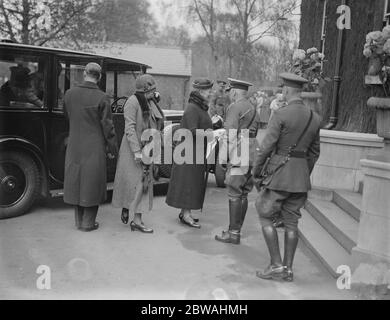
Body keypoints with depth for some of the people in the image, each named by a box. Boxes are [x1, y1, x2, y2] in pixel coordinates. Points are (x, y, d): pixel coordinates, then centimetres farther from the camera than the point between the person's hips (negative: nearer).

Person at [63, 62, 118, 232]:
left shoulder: (69, 93, 0)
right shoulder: (102, 98, -13)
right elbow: (107, 126, -10)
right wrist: (112, 148, -1)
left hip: (74, 147, 4)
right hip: (94, 148, -4)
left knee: (76, 181, 15)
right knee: (92, 183, 7)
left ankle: (79, 221, 25)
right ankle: (88, 223, 14)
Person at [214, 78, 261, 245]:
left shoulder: (234, 107, -7)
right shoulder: (254, 110, 19)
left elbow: (230, 135, -14)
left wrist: (223, 157, -10)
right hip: (251, 157, 9)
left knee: (234, 195, -4)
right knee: (243, 195, 11)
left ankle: (233, 234, 0)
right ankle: (236, 229, 19)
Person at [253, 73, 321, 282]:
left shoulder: (281, 114, -14)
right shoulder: (314, 118, 7)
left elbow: (266, 146, -15)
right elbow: (314, 152, 13)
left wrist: (255, 171, -2)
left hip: (280, 173, -6)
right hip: (301, 176, 7)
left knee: (265, 216, 7)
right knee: (291, 222, 12)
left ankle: (276, 265, 5)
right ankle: (288, 269, 18)